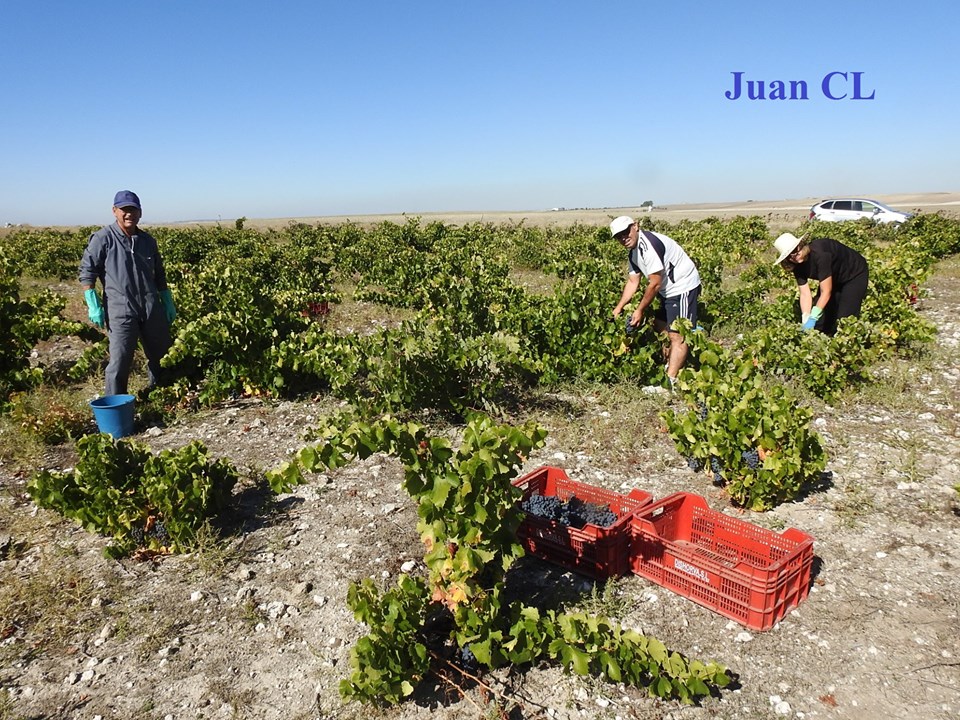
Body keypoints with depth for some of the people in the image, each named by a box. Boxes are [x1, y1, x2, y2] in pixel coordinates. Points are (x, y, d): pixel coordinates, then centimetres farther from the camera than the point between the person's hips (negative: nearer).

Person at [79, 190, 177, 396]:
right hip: (121, 311, -5)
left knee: (160, 355, 14)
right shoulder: (103, 238, -3)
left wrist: (168, 303, 19)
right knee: (119, 362, -6)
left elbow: (159, 276, 20)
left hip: (152, 309, 5)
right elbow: (86, 272, -3)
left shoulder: (148, 240, 12)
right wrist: (93, 306, -10)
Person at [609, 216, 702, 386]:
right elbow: (632, 282, 12)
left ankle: (670, 381, -15)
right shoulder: (633, 252, 6)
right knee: (661, 327, 20)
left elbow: (655, 284, -23)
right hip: (669, 290, 11)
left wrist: (640, 311, -15)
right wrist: (618, 308, 6)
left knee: (677, 335, -13)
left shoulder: (648, 245, -25)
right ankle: (669, 366, 33)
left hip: (683, 287, -11)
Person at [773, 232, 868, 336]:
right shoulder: (797, 265, -18)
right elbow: (805, 294, -17)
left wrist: (812, 319, -38)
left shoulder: (819, 253, -38)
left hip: (854, 274, -6)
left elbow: (826, 292, -35)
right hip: (835, 279, 7)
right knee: (821, 316, -1)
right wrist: (805, 322, -28)